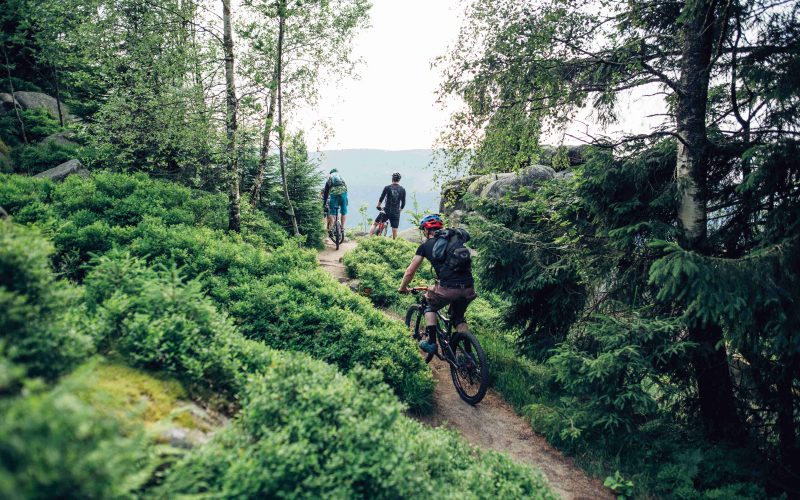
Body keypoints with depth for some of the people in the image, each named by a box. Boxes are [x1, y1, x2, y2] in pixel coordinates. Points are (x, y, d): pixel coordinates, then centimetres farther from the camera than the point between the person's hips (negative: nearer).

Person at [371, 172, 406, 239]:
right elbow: (403, 203, 4)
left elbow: (381, 199, 1)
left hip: (386, 211, -1)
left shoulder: (387, 187, -4)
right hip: (396, 213, 1)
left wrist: (378, 206, 18)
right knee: (394, 230, 7)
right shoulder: (402, 189, 0)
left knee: (375, 224, 15)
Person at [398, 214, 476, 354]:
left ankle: (431, 342, 20)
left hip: (448, 288, -4)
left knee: (430, 308, 27)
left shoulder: (426, 245, 11)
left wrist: (403, 288, 34)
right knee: (459, 317, 28)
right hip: (468, 288, 4)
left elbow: (409, 272, 16)